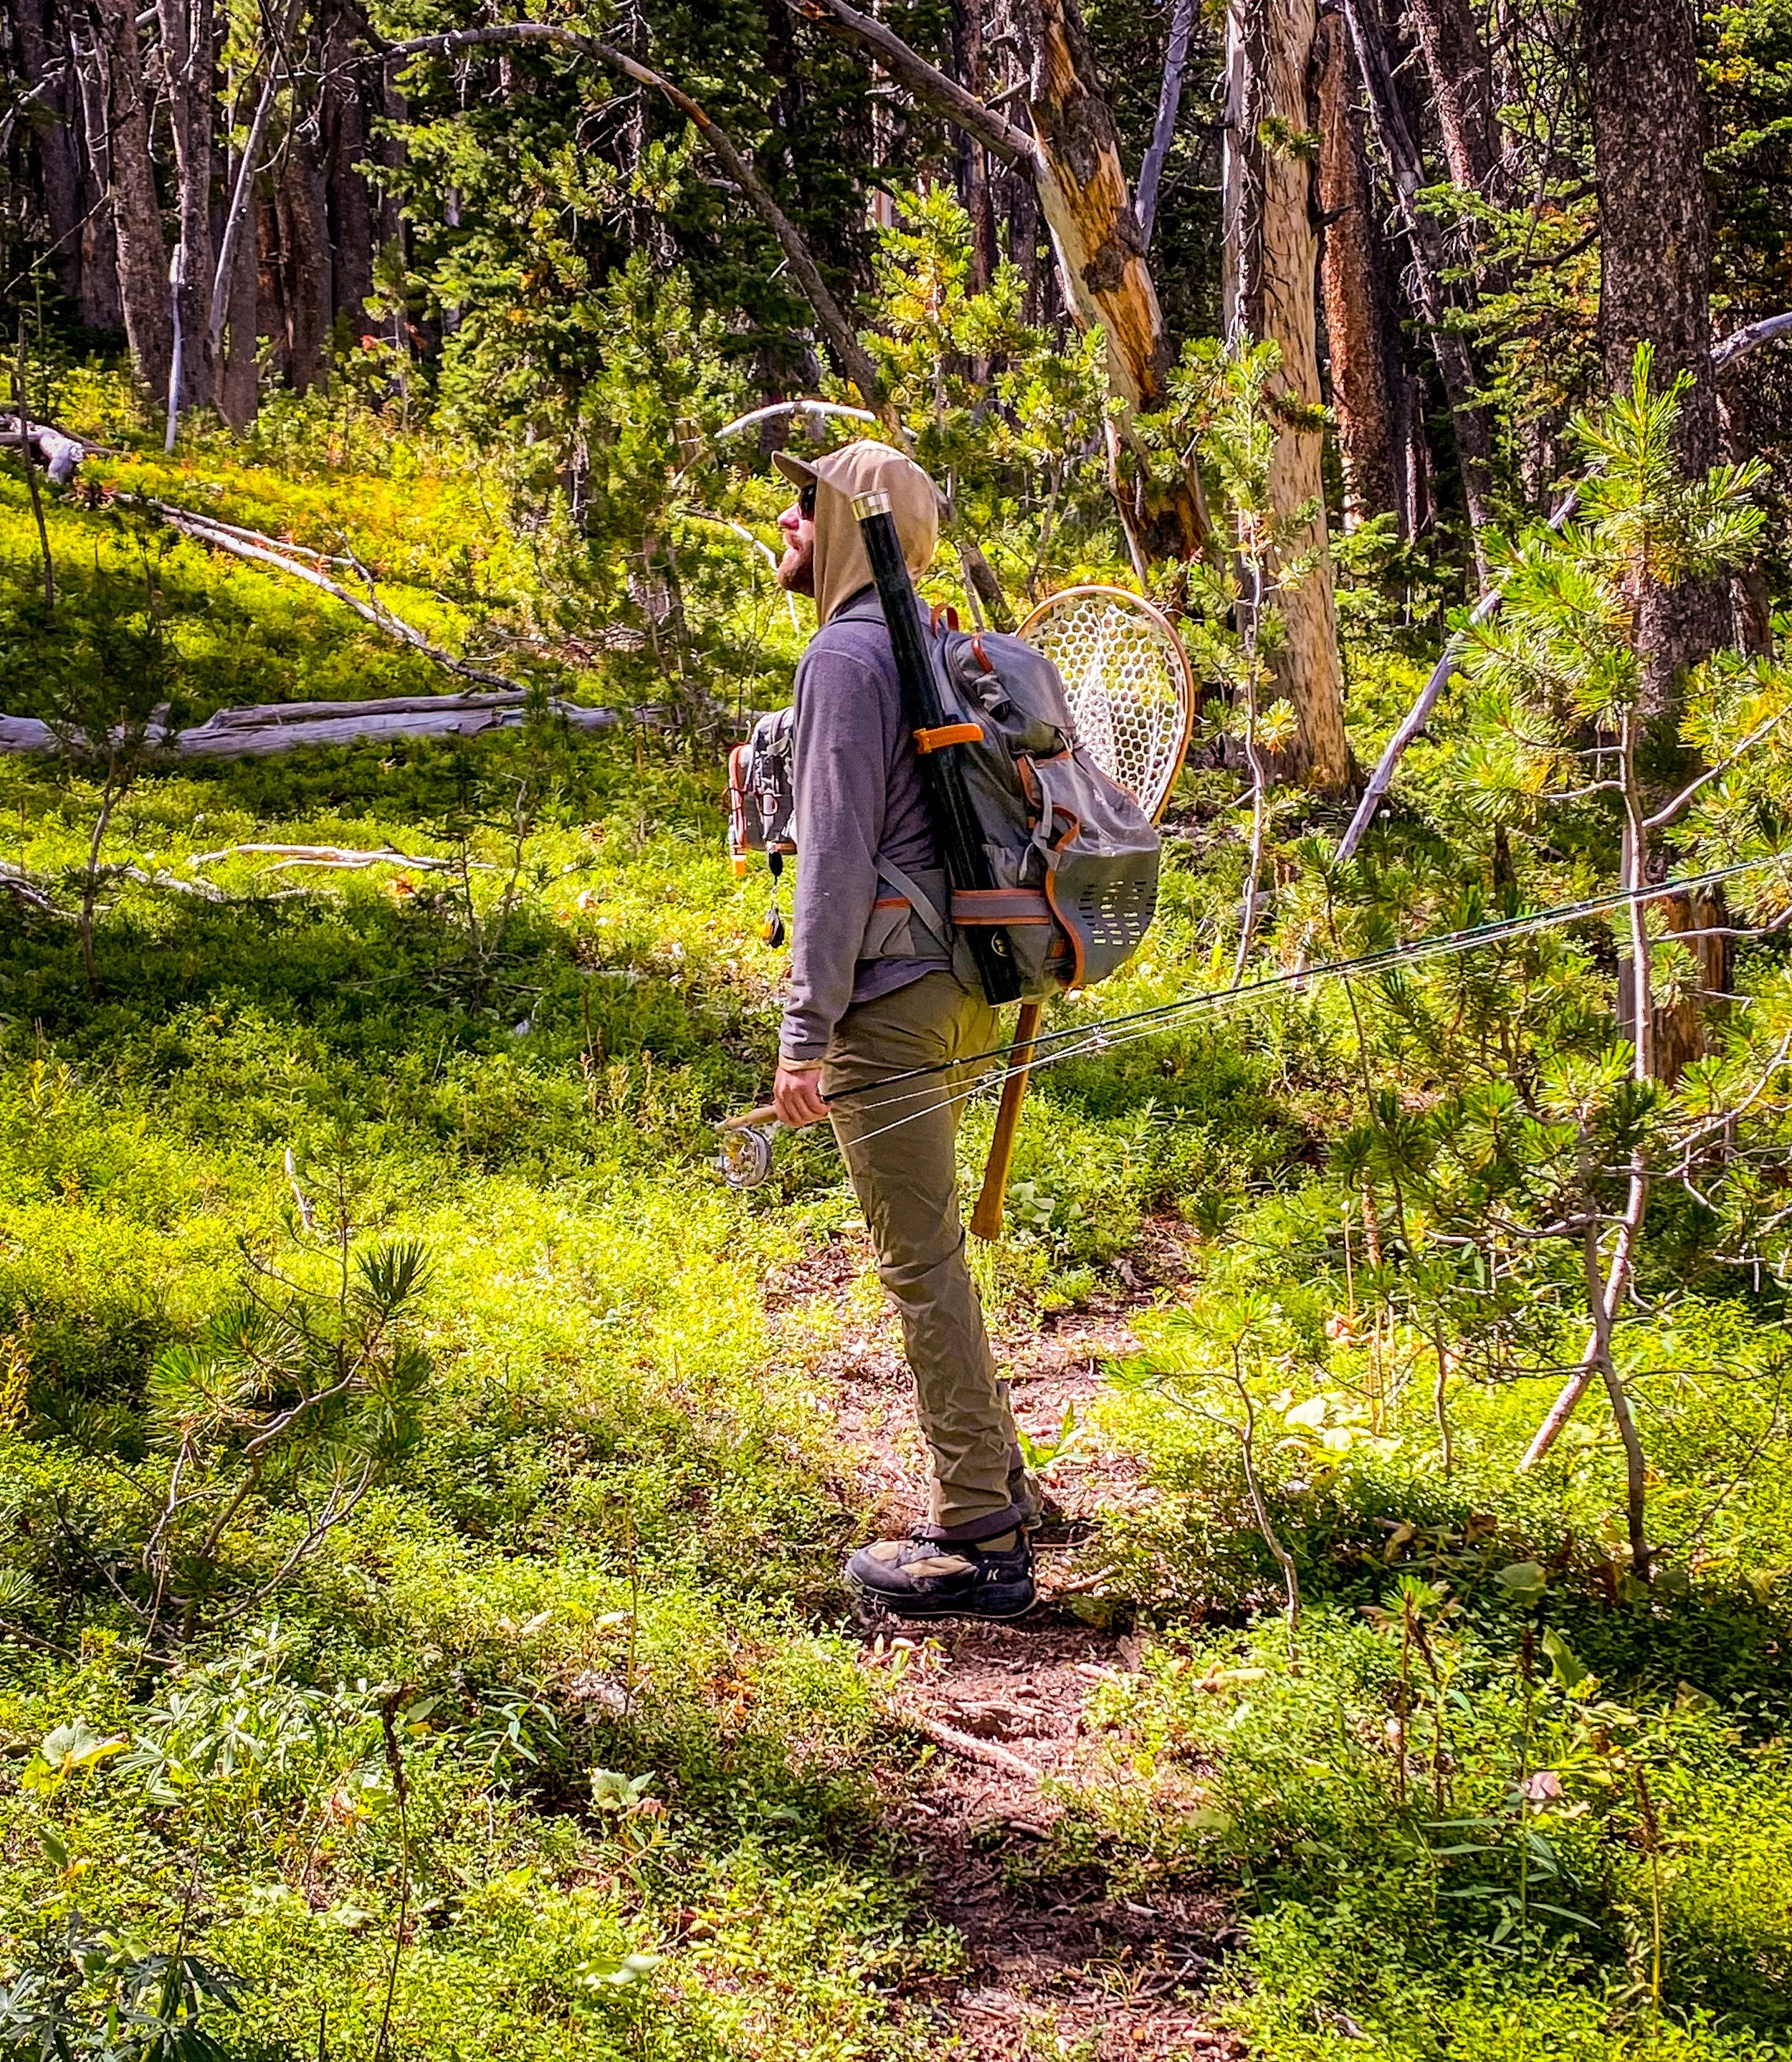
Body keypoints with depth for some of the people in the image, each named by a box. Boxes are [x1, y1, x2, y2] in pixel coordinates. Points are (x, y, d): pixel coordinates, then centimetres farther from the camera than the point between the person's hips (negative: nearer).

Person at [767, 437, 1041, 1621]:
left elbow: (840, 854, -19)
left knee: (922, 1262, -5)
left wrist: (805, 1032, -19)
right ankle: (995, 1481, 28)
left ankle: (978, 1544, 0)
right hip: (954, 989, 10)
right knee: (930, 1249, 19)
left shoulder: (848, 655, -13)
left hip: (888, 999, -10)